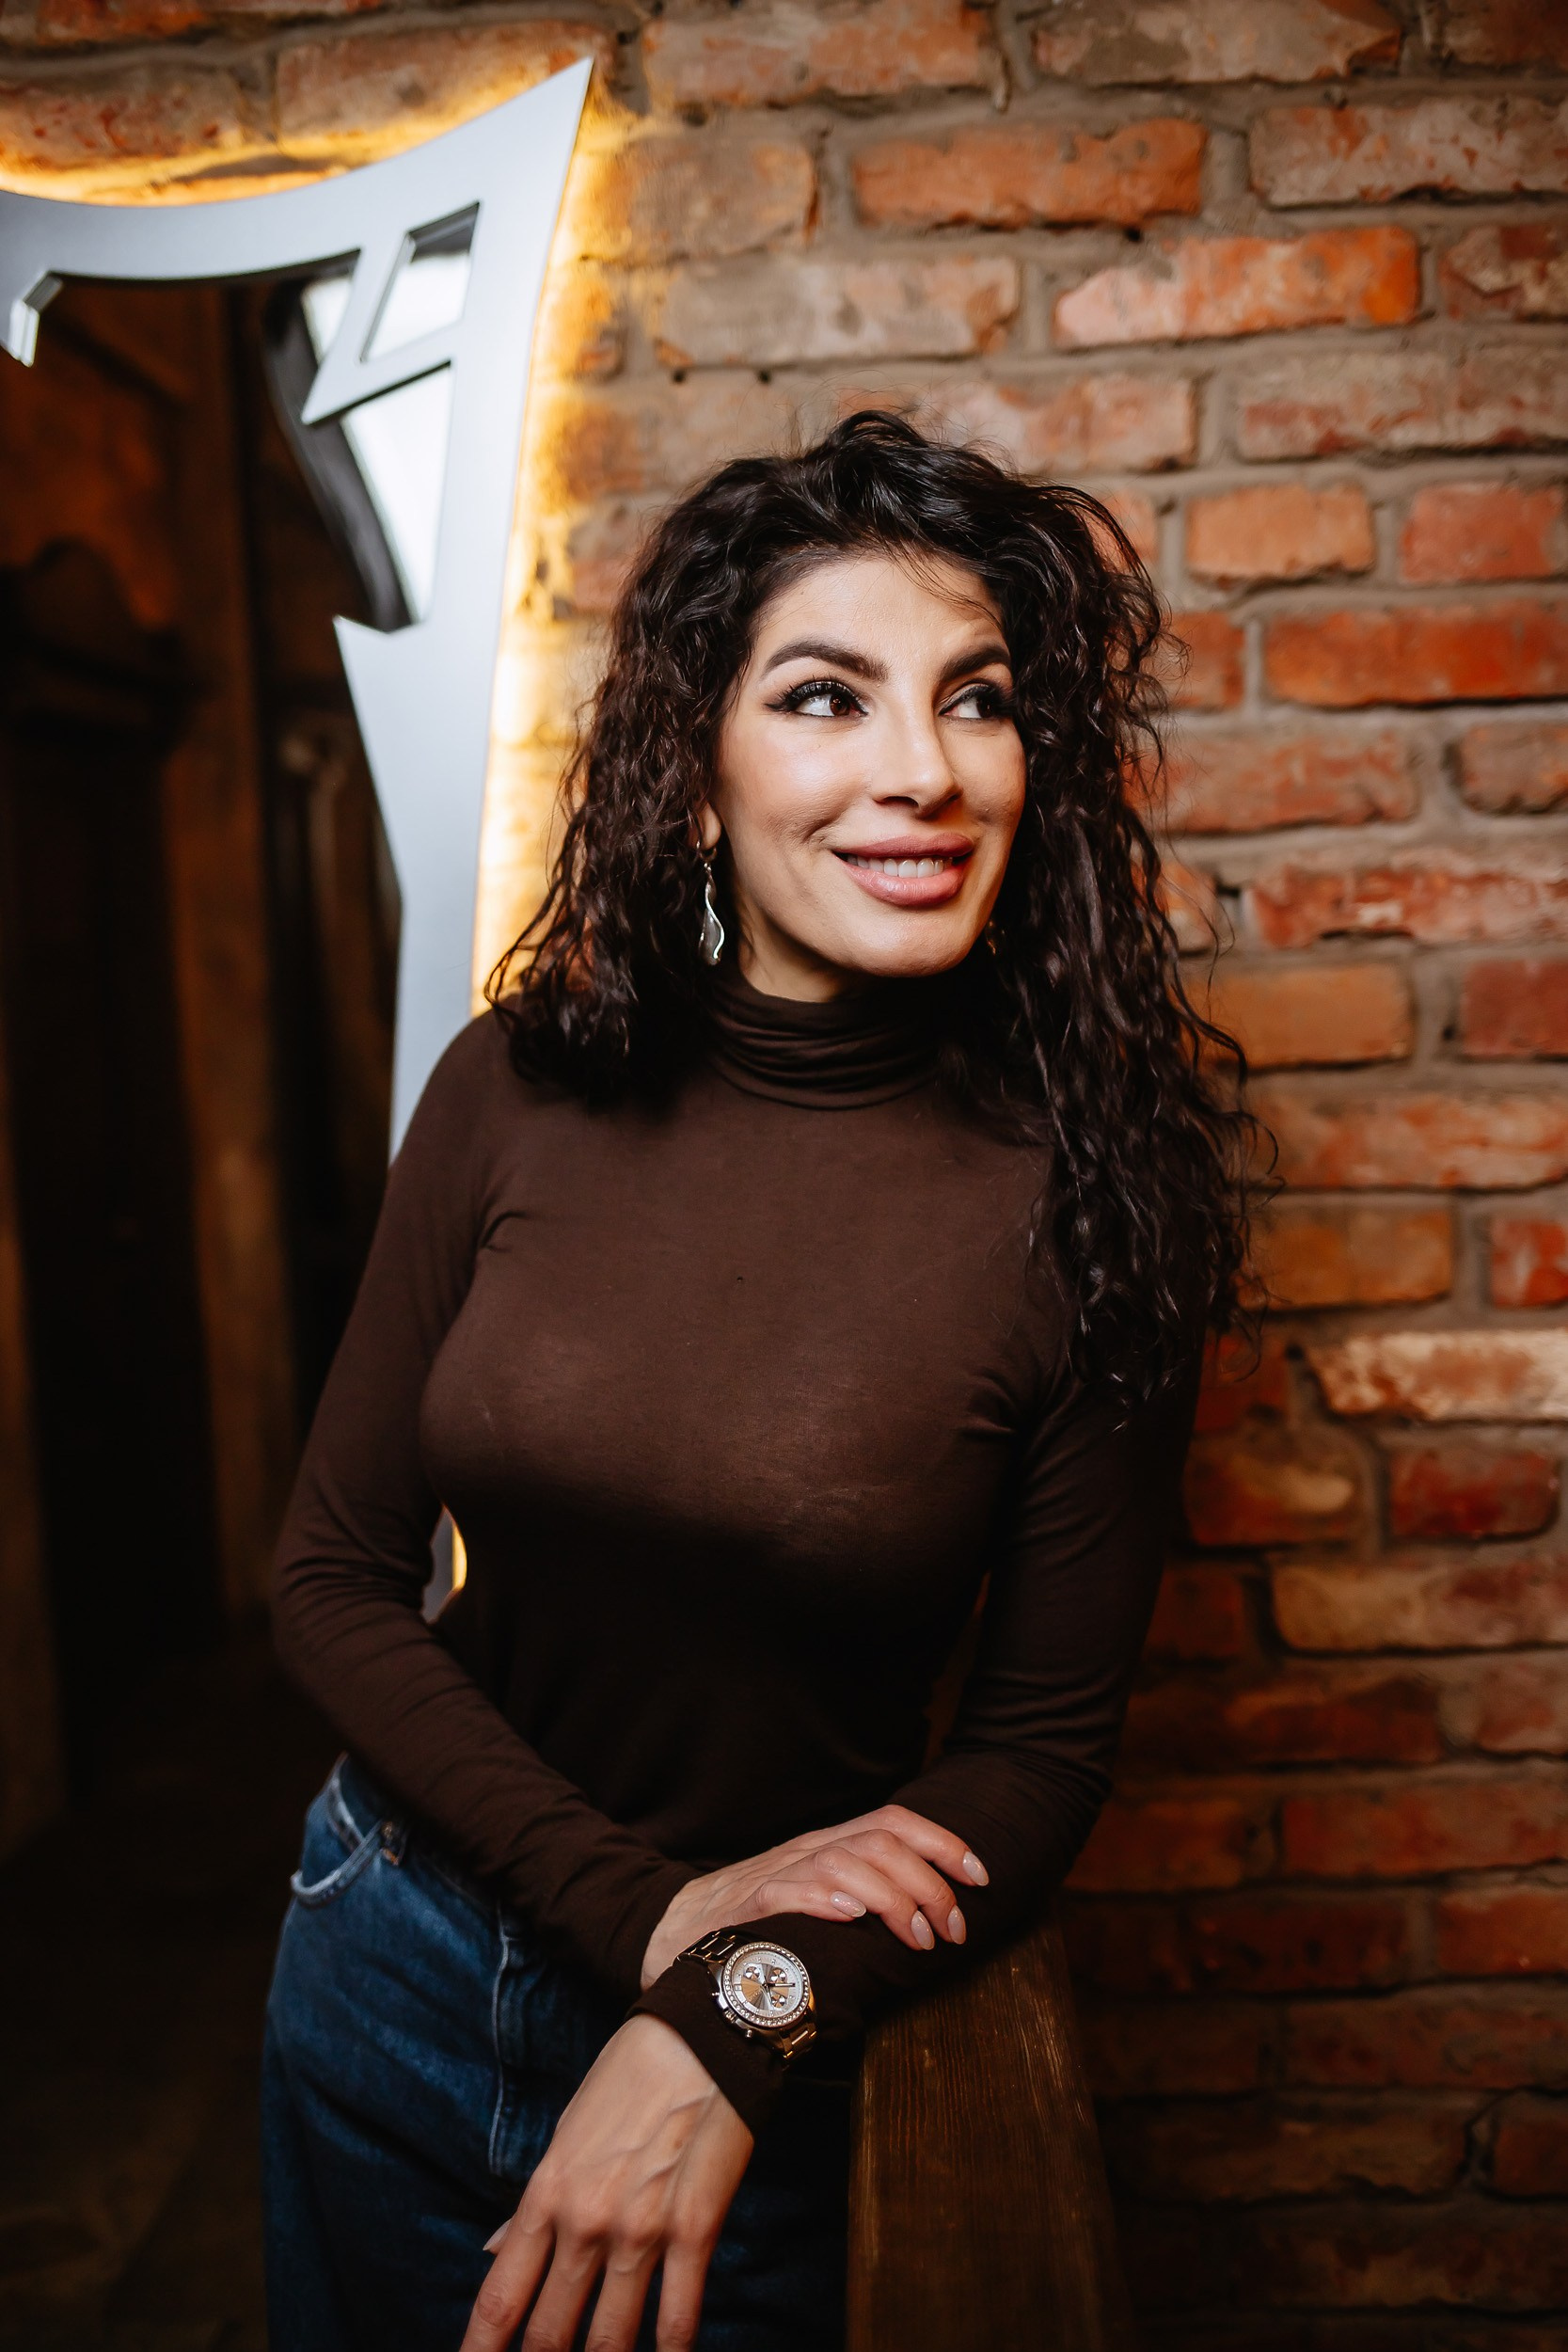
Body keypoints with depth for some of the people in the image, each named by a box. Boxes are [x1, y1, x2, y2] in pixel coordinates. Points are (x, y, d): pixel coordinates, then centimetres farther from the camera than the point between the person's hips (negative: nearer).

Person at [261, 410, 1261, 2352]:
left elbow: (1040, 1752, -10)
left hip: (764, 2071, -2)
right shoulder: (519, 1095, -13)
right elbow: (334, 1578, -7)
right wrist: (645, 1903, -16)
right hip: (392, 1966, 3)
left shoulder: (1087, 1203, -18)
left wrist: (738, 2012, -22)